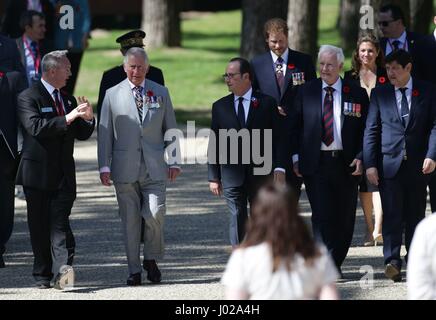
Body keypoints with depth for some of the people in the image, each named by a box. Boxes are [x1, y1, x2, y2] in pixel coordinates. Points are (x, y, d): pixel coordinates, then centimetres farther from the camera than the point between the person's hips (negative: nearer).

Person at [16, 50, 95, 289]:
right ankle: (43, 275, 10)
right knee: (39, 226, 2)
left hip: (63, 175, 4)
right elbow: (35, 127, -21)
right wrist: (66, 119, -25)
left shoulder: (68, 100, 17)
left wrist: (87, 119, -3)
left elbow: (82, 135, 18)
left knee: (60, 222, -10)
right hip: (38, 173, -4)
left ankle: (62, 269, -23)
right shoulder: (28, 98, -4)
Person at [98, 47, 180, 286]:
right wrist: (104, 166, -1)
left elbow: (170, 129, 12)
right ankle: (134, 270, 9)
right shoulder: (113, 94, 6)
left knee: (155, 213, -12)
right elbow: (105, 132, 5)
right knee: (130, 220, 2)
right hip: (125, 167, 0)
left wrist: (173, 161, 5)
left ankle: (151, 259, 10)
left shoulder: (160, 93, 9)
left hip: (154, 167, 0)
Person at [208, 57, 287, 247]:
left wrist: (279, 168, -12)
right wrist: (213, 177, 4)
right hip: (232, 174, 1)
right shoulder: (220, 107, 8)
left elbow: (278, 139, -1)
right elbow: (214, 144, 9)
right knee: (237, 219, -4)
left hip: (260, 175, -1)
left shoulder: (267, 103, 2)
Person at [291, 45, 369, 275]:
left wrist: (361, 157, -6)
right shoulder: (307, 92, 6)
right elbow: (295, 127, 9)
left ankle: (336, 264, 20)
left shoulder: (356, 93, 4)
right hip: (315, 162, -1)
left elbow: (366, 130, 5)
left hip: (346, 164, 1)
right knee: (322, 215, -11)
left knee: (344, 218, 6)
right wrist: (296, 157, 0)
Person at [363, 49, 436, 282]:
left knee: (415, 215, 8)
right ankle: (392, 262, -16)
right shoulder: (379, 94, 7)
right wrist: (370, 164, -4)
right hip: (389, 164, 0)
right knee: (392, 215, -9)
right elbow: (371, 130, 5)